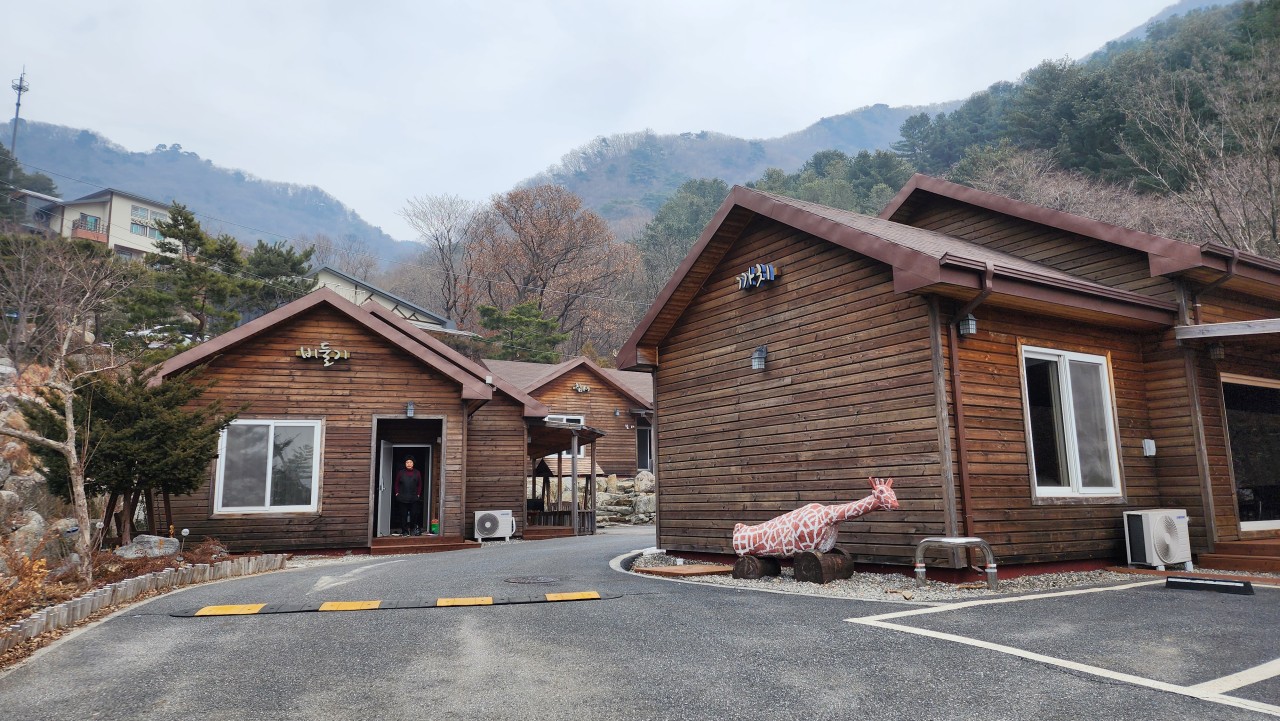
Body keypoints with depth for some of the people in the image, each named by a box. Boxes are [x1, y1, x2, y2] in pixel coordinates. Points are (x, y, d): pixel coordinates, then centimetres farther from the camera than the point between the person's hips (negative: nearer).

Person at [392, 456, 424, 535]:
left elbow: (420, 484, 11)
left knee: (414, 515, -4)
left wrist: (418, 494, 4)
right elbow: (396, 483, 11)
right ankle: (404, 531, 9)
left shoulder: (417, 473, 7)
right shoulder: (400, 472, 5)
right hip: (402, 498, 0)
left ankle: (415, 529, 8)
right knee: (403, 515, 2)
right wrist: (397, 493, 2)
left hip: (414, 498, 0)